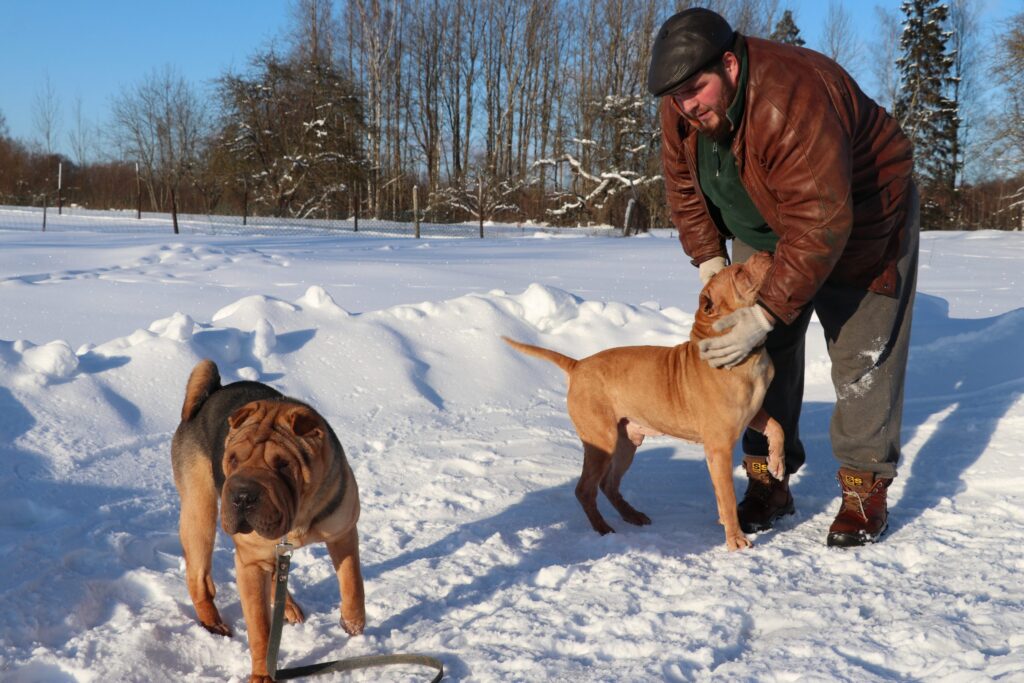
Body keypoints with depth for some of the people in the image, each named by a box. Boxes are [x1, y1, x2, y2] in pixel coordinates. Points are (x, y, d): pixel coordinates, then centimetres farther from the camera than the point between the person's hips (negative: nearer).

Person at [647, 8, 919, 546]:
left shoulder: (793, 102, -40)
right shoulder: (683, 108, -16)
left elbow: (821, 227, -41)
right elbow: (683, 186, -1)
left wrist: (766, 314, -40)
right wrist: (709, 261, -12)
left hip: (858, 224, -6)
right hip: (764, 233, 7)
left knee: (861, 358, -5)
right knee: (767, 353, 3)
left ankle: (865, 490, 6)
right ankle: (769, 481, 11)